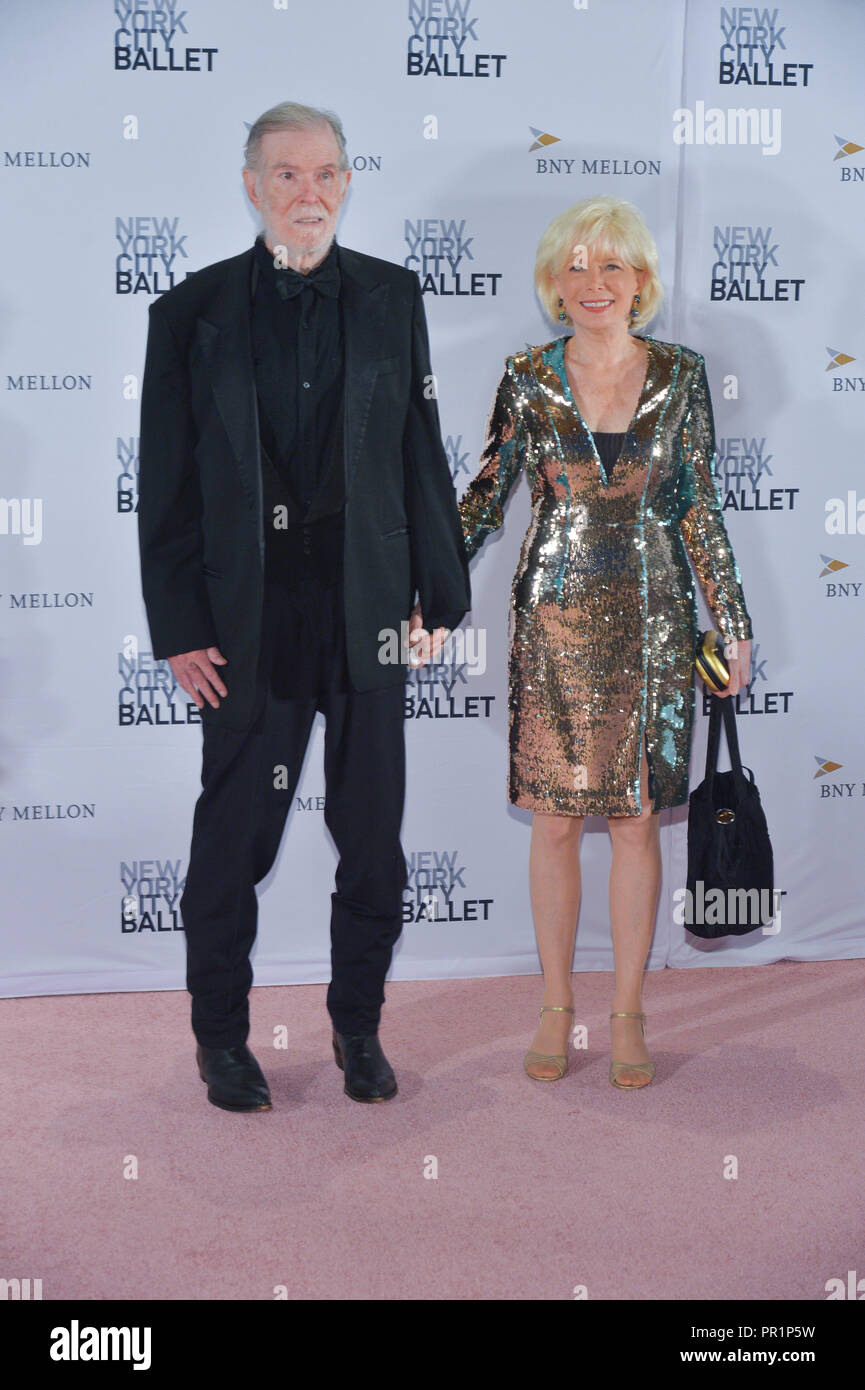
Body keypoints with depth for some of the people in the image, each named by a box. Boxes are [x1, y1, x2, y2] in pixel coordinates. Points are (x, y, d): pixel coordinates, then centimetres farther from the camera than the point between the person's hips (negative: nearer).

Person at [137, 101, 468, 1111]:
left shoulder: (392, 298, 6)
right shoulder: (192, 310, 1)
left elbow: (422, 456, 7)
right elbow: (165, 484, -1)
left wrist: (441, 595, 4)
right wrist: (178, 627, -6)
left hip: (368, 607, 2)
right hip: (248, 616, -1)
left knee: (373, 836, 9)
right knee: (233, 837, 6)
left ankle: (358, 1026, 28)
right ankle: (221, 1037, 25)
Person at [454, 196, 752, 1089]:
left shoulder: (680, 376, 2)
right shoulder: (527, 381, 0)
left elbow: (697, 510, 6)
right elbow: (483, 499, 4)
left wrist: (731, 623, 6)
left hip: (649, 621, 0)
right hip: (554, 619, 0)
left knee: (636, 816, 5)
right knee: (554, 817, 5)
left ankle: (628, 1011, 18)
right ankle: (556, 1005, 20)